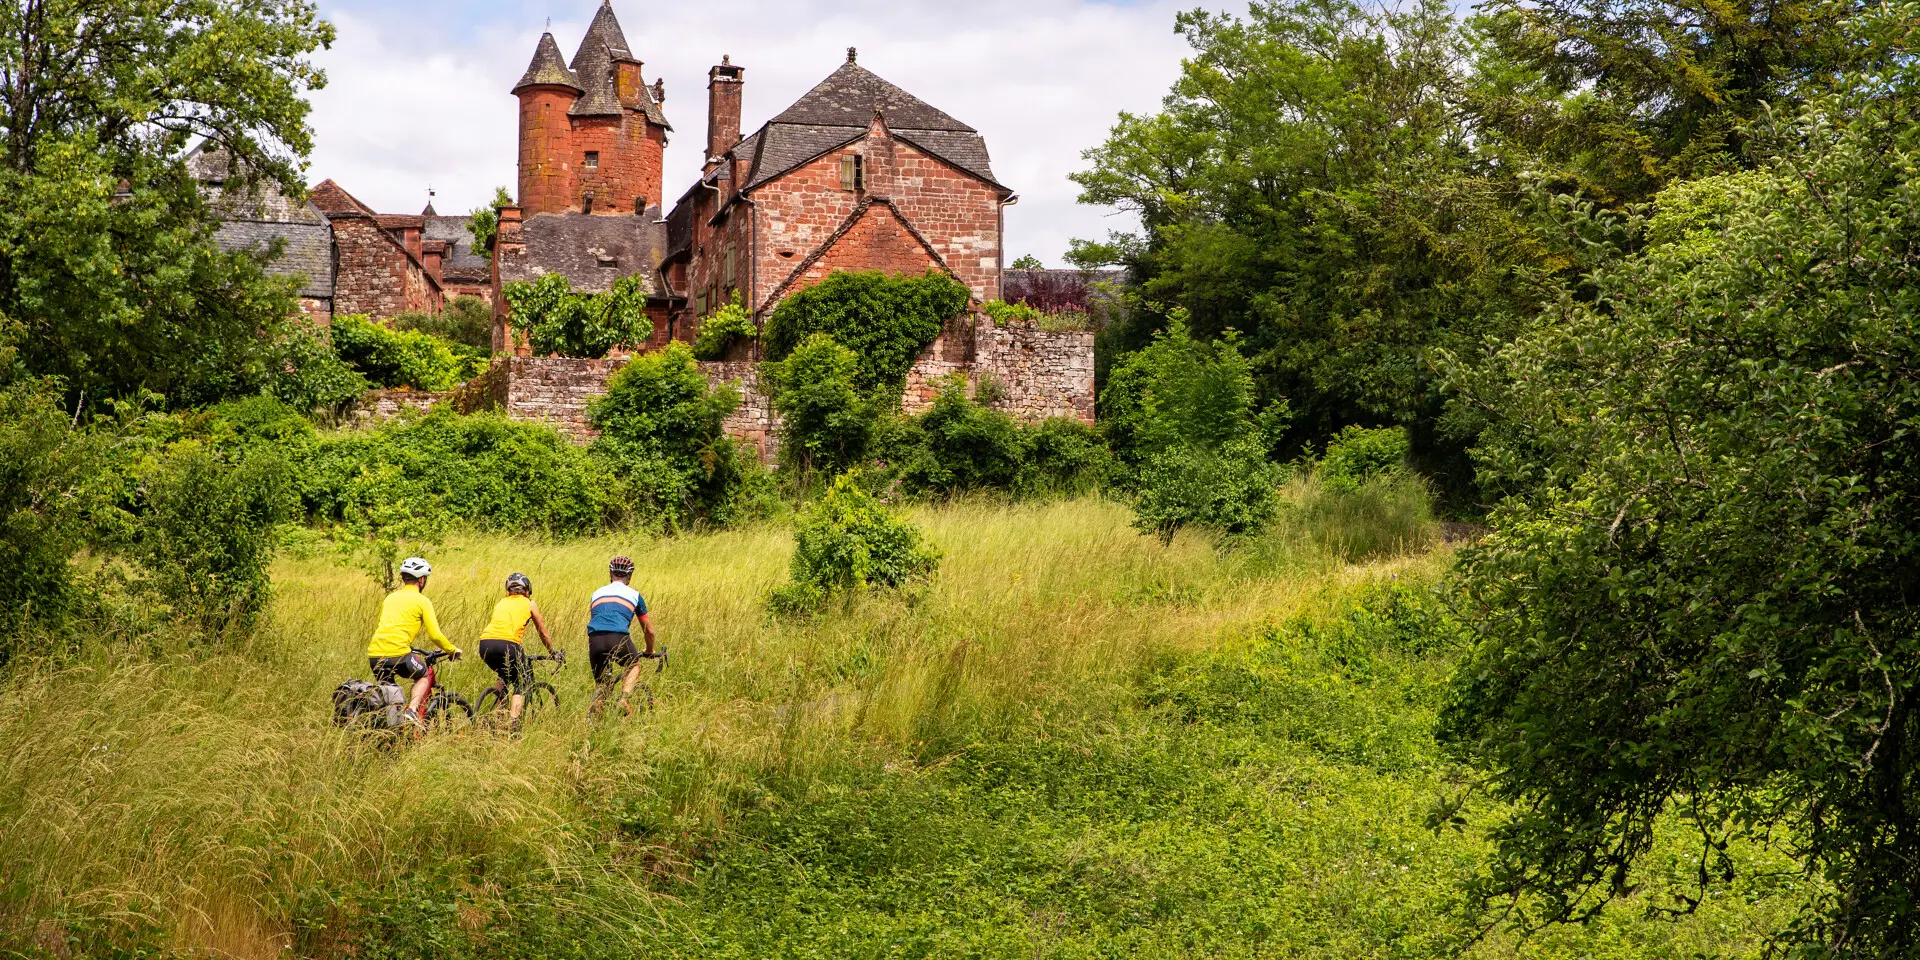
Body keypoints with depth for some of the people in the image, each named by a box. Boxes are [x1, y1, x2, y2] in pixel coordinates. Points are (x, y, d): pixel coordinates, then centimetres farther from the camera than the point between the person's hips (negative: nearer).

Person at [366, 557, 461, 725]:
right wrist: (453, 650, 16)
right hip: (398, 653, -5)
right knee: (423, 676, 21)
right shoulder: (422, 601, 3)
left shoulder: (390, 598, 21)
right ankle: (412, 711, 0)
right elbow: (435, 635, 0)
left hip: (374, 654, 5)